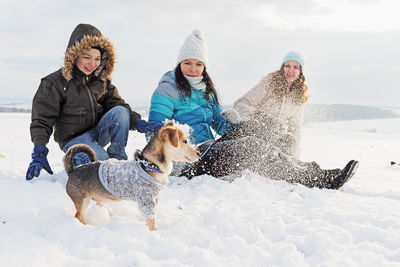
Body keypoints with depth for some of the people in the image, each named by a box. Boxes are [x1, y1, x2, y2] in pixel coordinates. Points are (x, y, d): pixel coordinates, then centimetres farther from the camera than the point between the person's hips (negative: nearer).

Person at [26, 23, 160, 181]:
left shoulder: (102, 80, 5)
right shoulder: (55, 83, -10)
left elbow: (115, 103, 3)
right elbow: (42, 121, -12)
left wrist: (138, 122, -18)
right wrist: (39, 153, -25)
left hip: (98, 132, 5)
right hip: (74, 139, -5)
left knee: (120, 111, -23)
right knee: (100, 161, -34)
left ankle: (117, 160, -16)